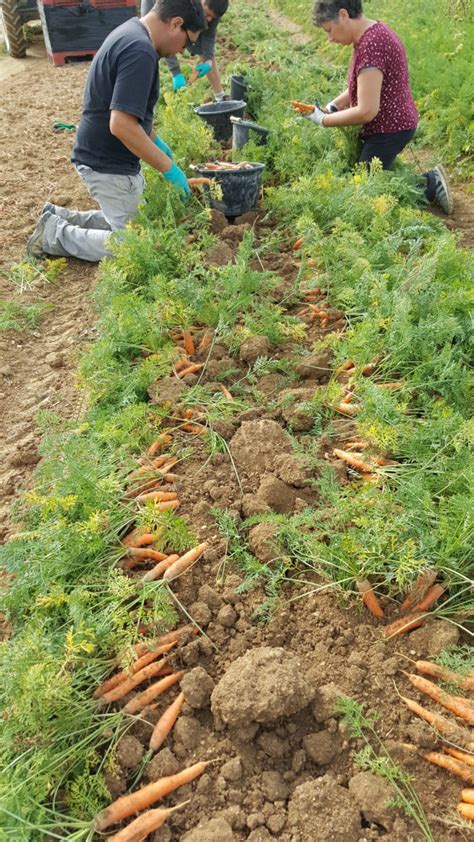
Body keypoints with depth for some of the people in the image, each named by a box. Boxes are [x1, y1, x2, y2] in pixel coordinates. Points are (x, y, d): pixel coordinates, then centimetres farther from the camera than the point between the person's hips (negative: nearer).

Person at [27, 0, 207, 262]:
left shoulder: (131, 31, 9)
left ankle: (60, 218, 23)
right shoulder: (140, 51, -24)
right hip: (108, 166, -10)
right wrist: (169, 168, -23)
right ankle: (54, 235, 2)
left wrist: (156, 141, 24)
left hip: (102, 157, 10)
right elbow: (121, 125, -30)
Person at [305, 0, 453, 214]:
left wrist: (324, 120, -15)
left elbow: (366, 111, -27)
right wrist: (332, 106, 2)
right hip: (394, 124, 10)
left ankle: (429, 186, 0)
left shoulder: (370, 45, -25)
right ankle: (430, 180, 14)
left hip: (387, 130, -10)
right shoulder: (374, 31, 8)